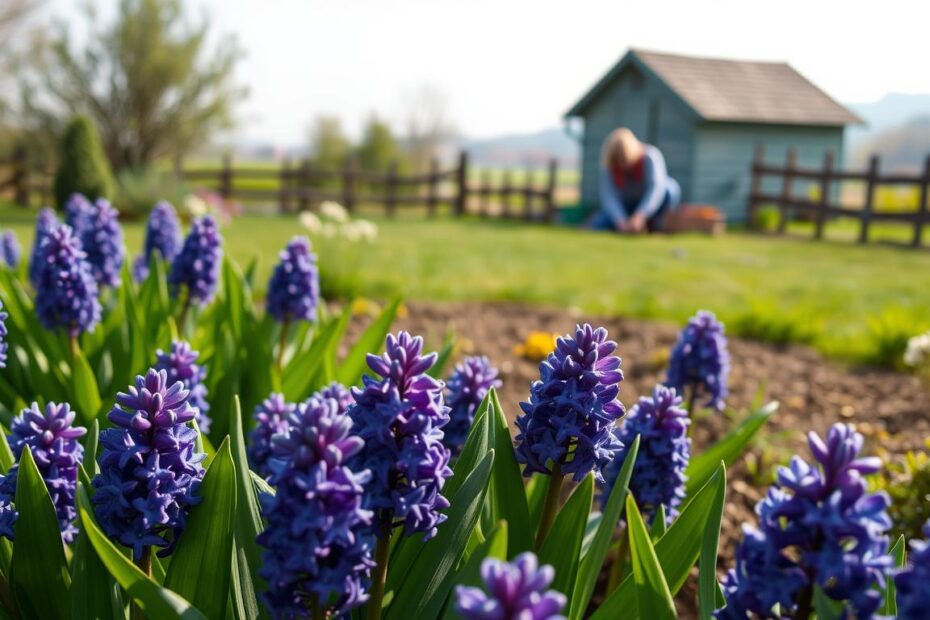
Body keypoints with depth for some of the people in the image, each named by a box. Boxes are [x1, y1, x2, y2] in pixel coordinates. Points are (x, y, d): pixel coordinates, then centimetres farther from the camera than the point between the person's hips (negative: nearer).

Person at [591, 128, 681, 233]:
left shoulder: (651, 156, -29)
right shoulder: (608, 164, -20)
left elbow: (656, 188, -42)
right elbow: (608, 196, -28)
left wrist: (639, 217, -55)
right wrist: (622, 222, -46)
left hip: (652, 207, -2)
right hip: (628, 206, 2)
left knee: (668, 189, -35)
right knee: (597, 226, -18)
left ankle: (653, 226, -12)